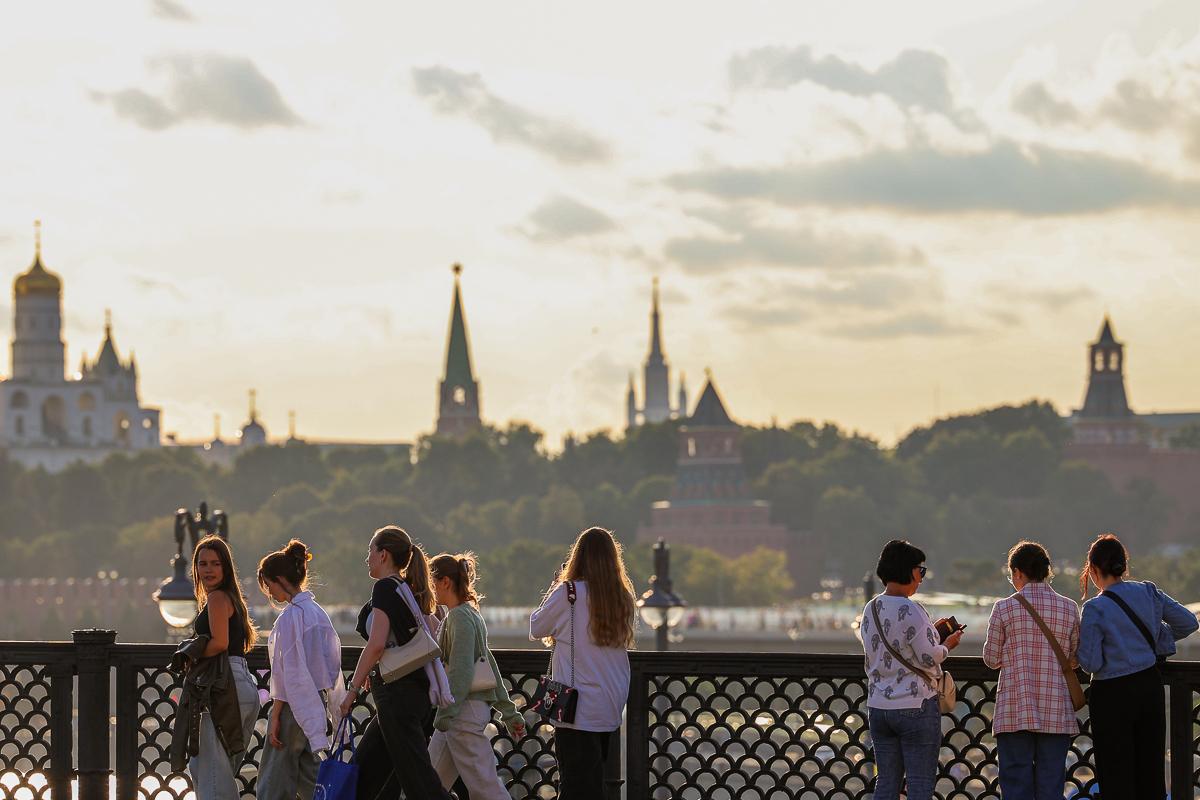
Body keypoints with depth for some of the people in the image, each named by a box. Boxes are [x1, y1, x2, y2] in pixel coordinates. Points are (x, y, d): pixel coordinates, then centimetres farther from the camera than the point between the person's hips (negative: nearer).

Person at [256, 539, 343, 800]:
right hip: (318, 706, 8)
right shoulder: (318, 612, 10)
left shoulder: (290, 616, -14)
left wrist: (276, 717, -13)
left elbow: (288, 673, -17)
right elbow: (333, 662, 14)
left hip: (294, 707, -8)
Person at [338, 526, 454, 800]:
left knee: (417, 778, -10)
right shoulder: (407, 591, 18)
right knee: (364, 771, 14)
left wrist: (353, 689, -16)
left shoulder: (385, 588, -10)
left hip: (397, 693, -10)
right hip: (416, 691, 10)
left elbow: (376, 644, -20)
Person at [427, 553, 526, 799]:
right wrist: (509, 712, 20)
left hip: (465, 710, -10)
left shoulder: (460, 617, -13)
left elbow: (460, 670, -20)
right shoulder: (472, 614, 17)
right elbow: (490, 667, 19)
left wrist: (446, 711, -21)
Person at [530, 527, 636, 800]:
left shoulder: (569, 592, -11)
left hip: (579, 708, -6)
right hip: (611, 707, 6)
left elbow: (536, 629, 1)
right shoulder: (623, 597, 6)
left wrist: (554, 586, 12)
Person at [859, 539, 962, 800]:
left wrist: (930, 632, 18)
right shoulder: (910, 611, -15)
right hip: (916, 706, -7)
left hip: (878, 707, 7)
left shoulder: (871, 609, 9)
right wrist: (947, 646, 4)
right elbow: (928, 658, -16)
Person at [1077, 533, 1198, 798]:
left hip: (1112, 696, -5)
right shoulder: (1148, 592, 0)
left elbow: (1090, 663, -14)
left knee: (1116, 778, 2)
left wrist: (1080, 647, 6)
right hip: (1150, 686, 5)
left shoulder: (1095, 609, -15)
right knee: (1151, 770, 11)